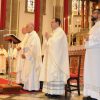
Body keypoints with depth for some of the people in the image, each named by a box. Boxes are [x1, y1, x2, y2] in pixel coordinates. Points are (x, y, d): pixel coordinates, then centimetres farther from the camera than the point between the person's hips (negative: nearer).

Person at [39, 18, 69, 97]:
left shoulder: (60, 32, -8)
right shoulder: (54, 32, 20)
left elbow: (55, 42, -21)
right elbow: (49, 43, 20)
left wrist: (49, 38, -6)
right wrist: (47, 38, 2)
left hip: (56, 57, -10)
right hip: (51, 57, 10)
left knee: (55, 73, -10)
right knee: (51, 74, 8)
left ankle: (56, 92, -8)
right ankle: (51, 91, 12)